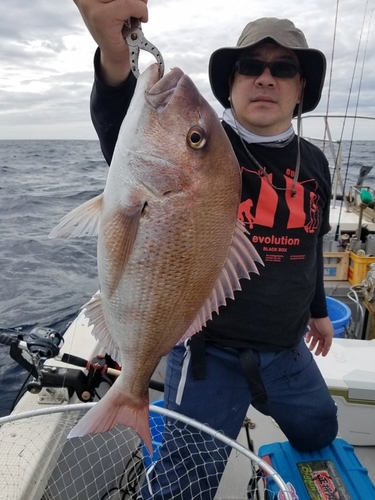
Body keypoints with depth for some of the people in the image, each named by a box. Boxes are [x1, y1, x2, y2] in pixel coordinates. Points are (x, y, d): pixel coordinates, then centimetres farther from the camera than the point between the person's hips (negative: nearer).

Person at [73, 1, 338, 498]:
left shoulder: (314, 161, 2)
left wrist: (319, 309, 24)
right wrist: (114, 58, -58)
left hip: (287, 350, 6)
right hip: (210, 353, -5)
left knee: (320, 434, 29)